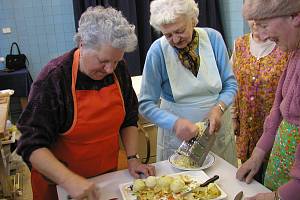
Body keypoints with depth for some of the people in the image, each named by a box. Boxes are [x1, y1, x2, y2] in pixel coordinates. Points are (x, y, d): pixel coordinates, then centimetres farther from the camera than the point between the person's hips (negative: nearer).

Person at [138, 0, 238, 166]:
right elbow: (146, 104, -13)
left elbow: (230, 84, -2)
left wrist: (219, 108, -21)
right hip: (178, 134, -2)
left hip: (218, 127, 3)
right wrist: (175, 123, -29)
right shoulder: (158, 51, -16)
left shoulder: (213, 38, -10)